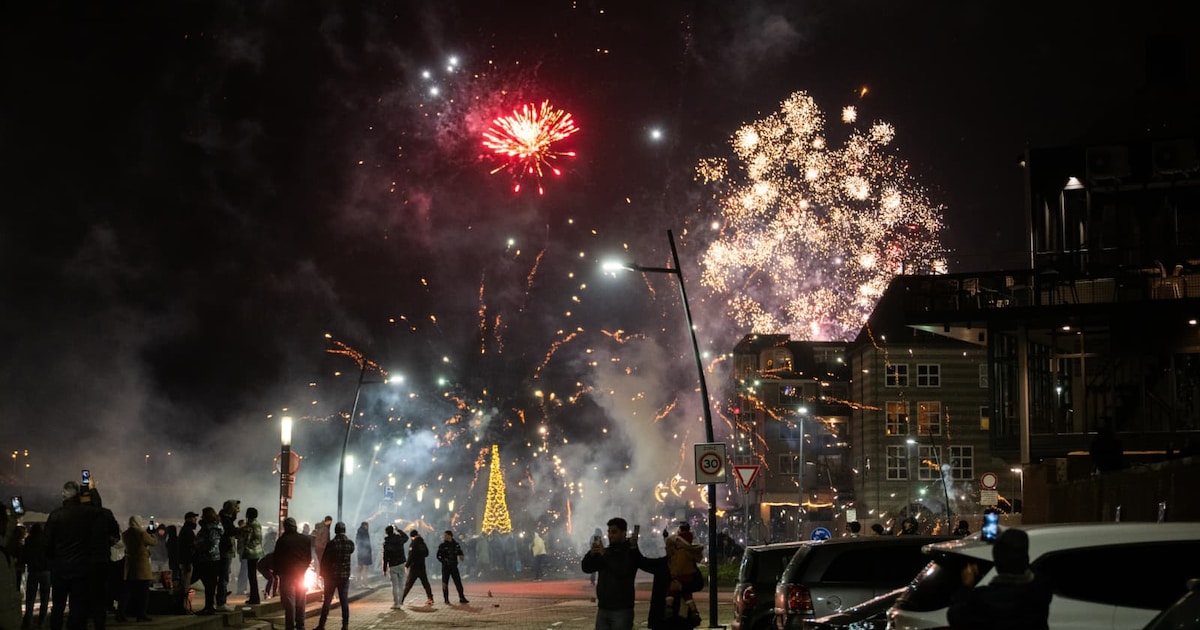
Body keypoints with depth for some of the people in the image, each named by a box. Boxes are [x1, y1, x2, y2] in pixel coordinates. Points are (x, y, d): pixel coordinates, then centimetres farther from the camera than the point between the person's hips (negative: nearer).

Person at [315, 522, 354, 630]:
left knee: (327, 601, 6)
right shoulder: (350, 543, -3)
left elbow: (324, 560, -7)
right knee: (344, 601, 6)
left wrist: (323, 573, 4)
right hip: (345, 576, 2)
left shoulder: (331, 544, -12)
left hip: (331, 576, -2)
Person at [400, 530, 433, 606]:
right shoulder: (422, 543, 6)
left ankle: (401, 600, -2)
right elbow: (426, 554, 18)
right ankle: (430, 599, 7)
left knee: (407, 585, 0)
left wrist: (406, 565, -12)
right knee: (425, 583, 12)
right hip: (422, 567, 5)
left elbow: (411, 557, -18)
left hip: (414, 567, -5)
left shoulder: (413, 544, -12)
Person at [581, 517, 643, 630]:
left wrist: (605, 555, -18)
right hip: (603, 609, 6)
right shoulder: (605, 551, 14)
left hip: (621, 610, -6)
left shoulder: (631, 552, -4)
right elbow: (586, 568, 6)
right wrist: (591, 554, -13)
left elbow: (623, 571, -20)